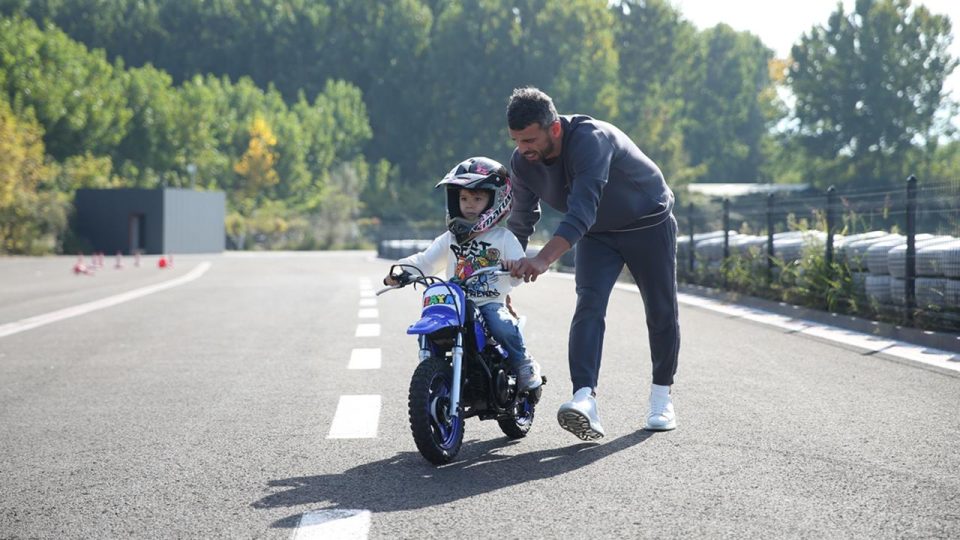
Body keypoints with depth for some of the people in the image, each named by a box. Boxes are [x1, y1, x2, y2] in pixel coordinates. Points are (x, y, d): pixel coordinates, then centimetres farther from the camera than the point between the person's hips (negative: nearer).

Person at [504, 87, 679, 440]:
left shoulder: (590, 140, -36)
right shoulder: (522, 163, -15)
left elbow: (582, 211, -47)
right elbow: (520, 222, -1)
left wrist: (544, 259, -57)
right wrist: (507, 273, -5)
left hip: (649, 224, -4)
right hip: (596, 235, 4)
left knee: (661, 313, 3)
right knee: (589, 306, -19)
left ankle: (662, 396, 23)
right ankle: (585, 398, -33)